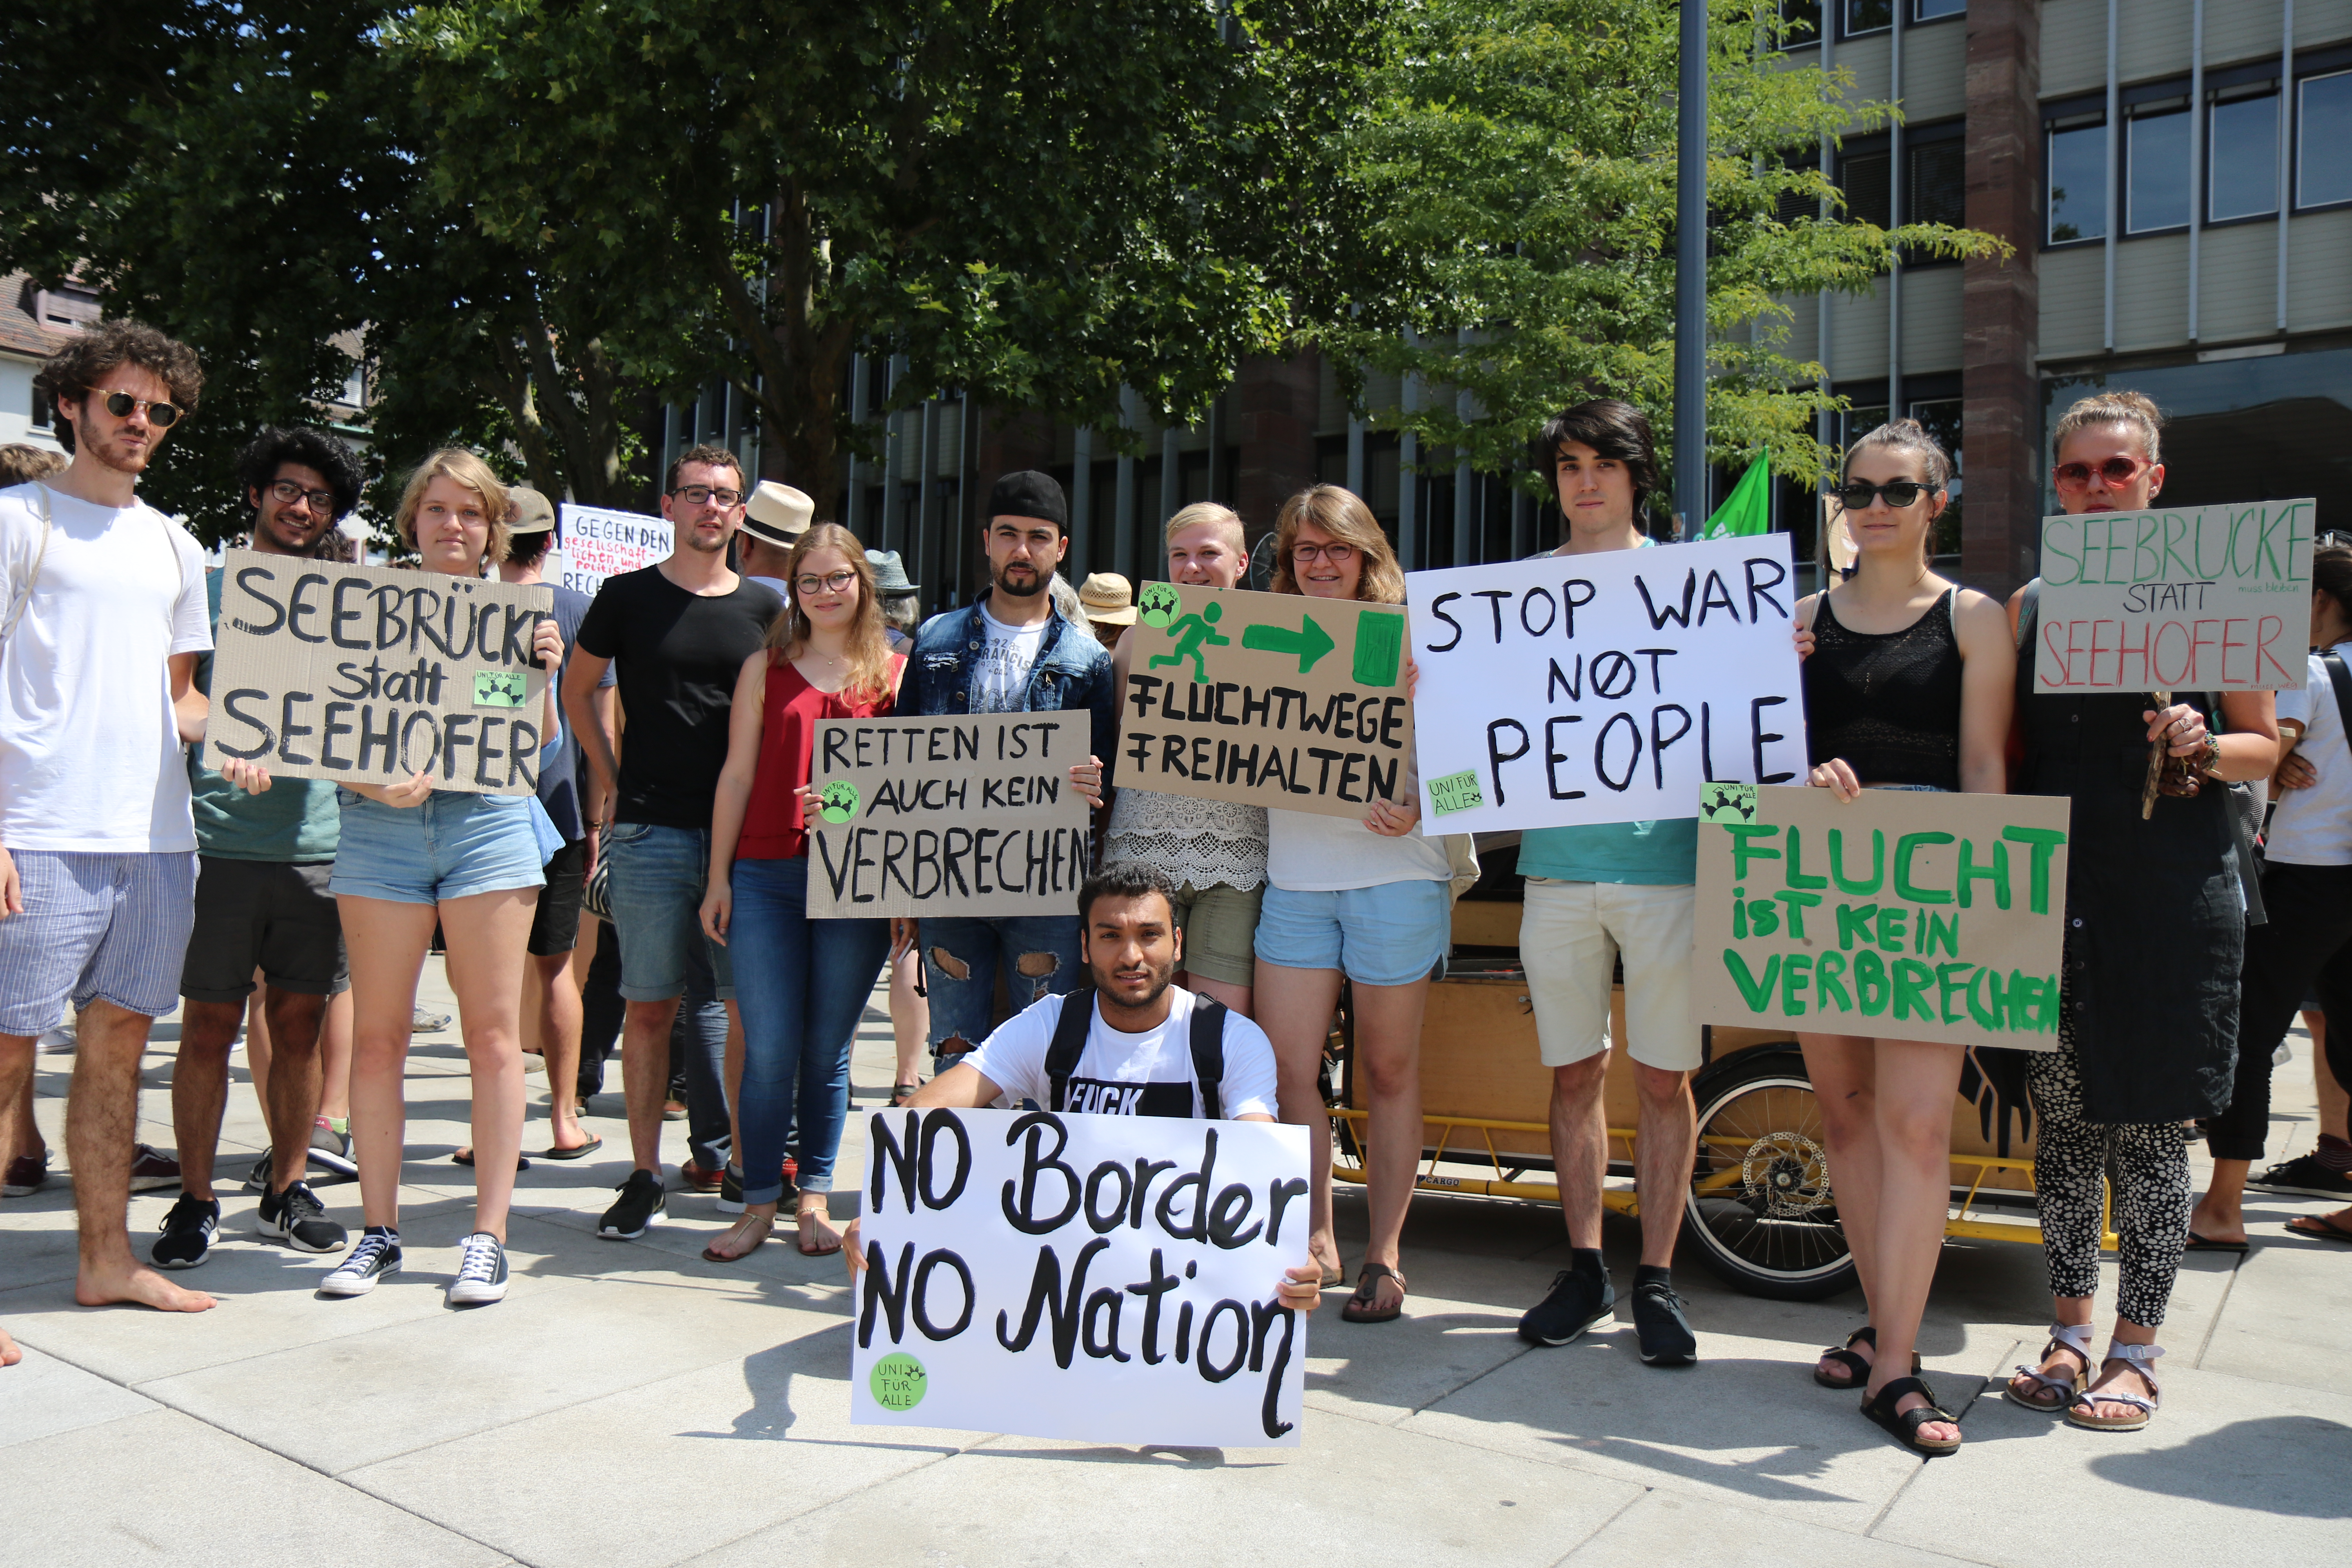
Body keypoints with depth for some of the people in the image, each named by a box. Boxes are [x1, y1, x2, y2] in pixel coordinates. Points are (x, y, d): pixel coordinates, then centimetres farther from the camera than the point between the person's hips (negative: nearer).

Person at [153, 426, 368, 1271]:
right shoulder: (209, 589, 6)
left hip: (318, 845, 2)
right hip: (219, 842, -2)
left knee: (300, 1024, 8)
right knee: (208, 1028, 2)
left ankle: (286, 1190, 20)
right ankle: (195, 1201, 14)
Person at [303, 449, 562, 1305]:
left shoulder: (519, 612, 11)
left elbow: (537, 745, 9)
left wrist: (542, 676, -8)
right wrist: (382, 786, -13)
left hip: (489, 821, 0)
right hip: (379, 828, 1)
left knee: (493, 1032, -1)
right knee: (377, 1034, 2)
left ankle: (488, 1235, 6)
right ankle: (379, 1231, 14)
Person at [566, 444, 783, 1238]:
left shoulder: (766, 608, 9)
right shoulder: (628, 597, 5)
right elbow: (577, 689, 16)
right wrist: (612, 778, 10)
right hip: (651, 831, -1)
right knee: (651, 1006, 2)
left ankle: (740, 1160, 15)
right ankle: (645, 1174, 11)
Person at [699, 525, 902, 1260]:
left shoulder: (895, 671, 8)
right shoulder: (766, 668, 10)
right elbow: (737, 775, 9)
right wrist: (719, 879, 5)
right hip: (766, 875, 1)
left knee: (828, 1049, 6)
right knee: (769, 1049, 0)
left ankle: (814, 1196, 20)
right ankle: (759, 1203, 12)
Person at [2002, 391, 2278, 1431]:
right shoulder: (2029, 606, 11)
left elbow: (2265, 745, 5)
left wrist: (2203, 746, -16)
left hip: (2170, 894, -3)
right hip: (2053, 892, 3)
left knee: (2148, 1127, 2)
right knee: (2062, 1120, 8)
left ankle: (2135, 1351, 15)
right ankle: (2069, 1335, 21)